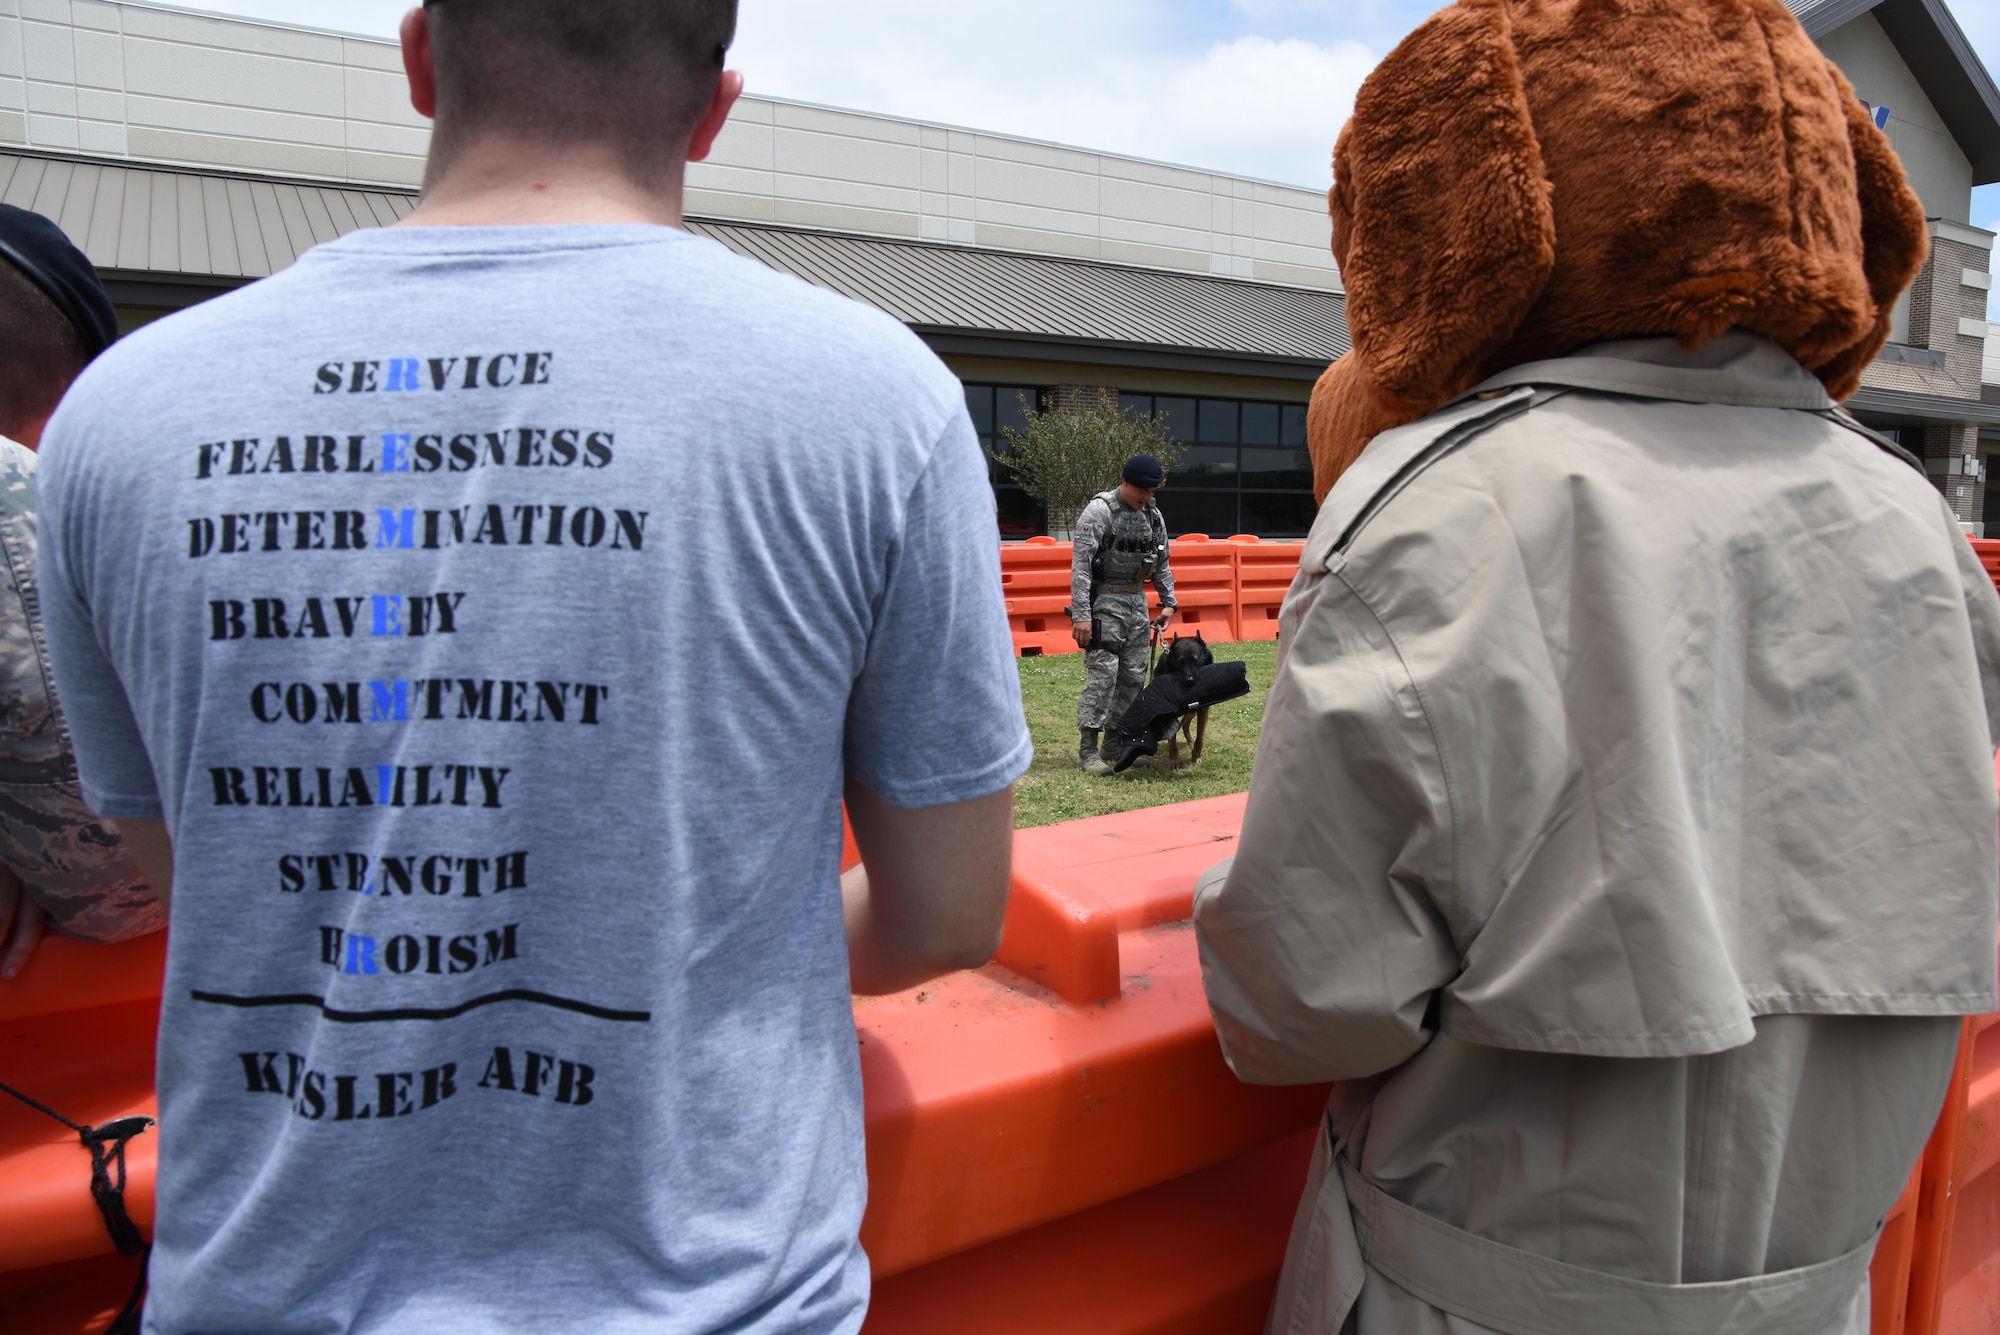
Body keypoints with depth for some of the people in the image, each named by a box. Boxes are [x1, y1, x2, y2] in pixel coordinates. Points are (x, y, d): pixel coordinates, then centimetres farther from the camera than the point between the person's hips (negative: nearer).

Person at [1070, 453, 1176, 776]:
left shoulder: (1153, 515, 10)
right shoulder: (1099, 511, -12)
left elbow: (1161, 563, 19)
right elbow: (1080, 565, -16)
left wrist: (1168, 602, 11)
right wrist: (1080, 615, -21)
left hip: (1137, 601, 7)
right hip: (1105, 600, -7)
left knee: (1133, 675, 7)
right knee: (1103, 673, -12)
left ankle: (1115, 745, 16)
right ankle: (1087, 749, -7)